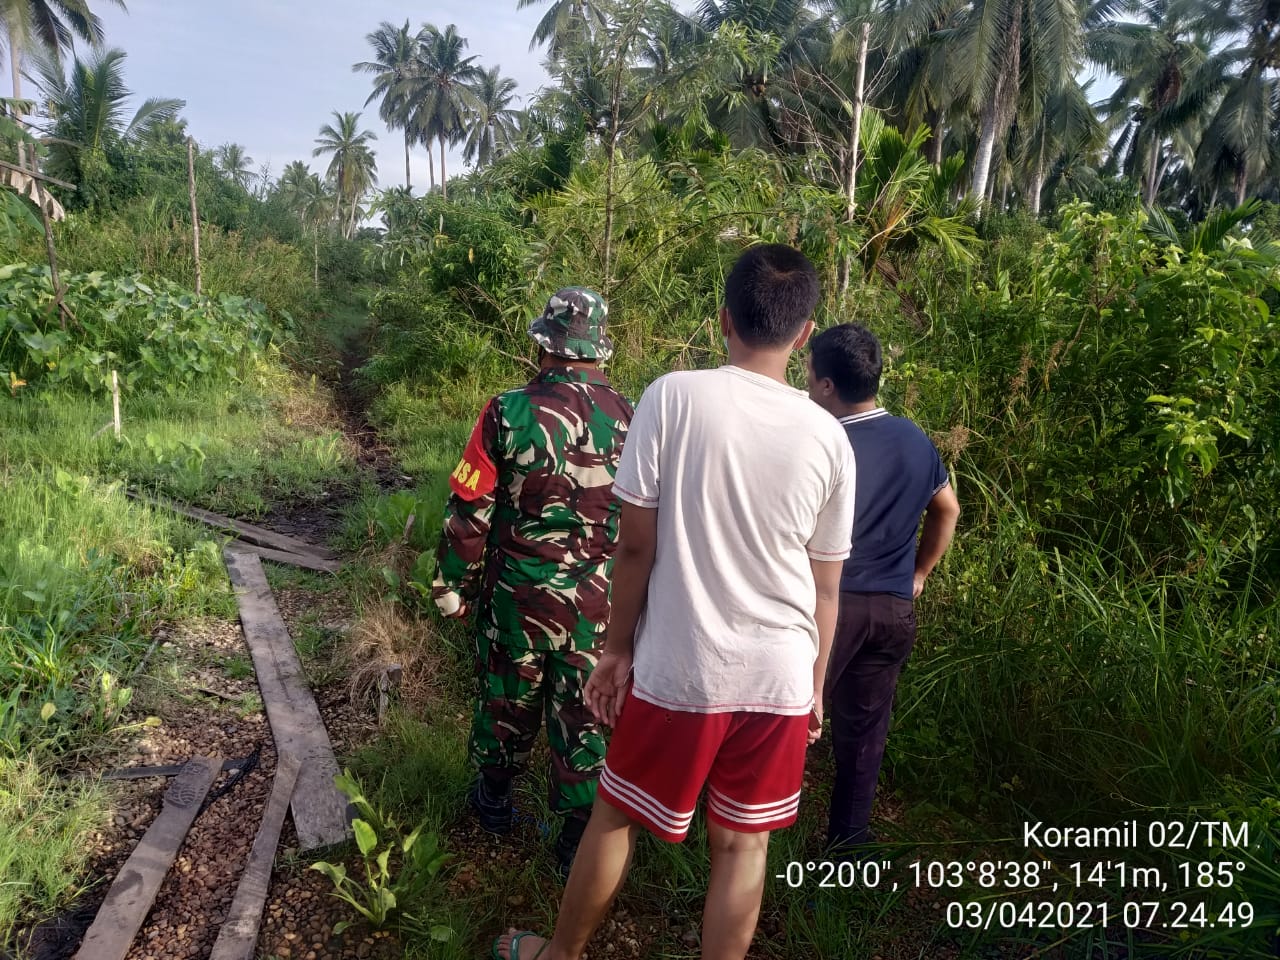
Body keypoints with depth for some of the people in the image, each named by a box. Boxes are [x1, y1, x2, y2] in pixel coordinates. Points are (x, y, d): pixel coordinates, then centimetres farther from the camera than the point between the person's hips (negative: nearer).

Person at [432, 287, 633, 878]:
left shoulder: (511, 412, -13)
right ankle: (578, 839, 24)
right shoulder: (631, 419, -6)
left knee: (507, 701, 20)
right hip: (598, 604, 1)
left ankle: (494, 801, 42)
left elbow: (469, 511, -9)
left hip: (517, 595, -1)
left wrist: (452, 585, 3)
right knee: (581, 717, 13)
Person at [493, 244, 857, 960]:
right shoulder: (829, 437, -4)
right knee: (742, 845, 17)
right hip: (781, 680, 2)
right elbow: (826, 586, 3)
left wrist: (619, 648, 4)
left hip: (679, 671, -2)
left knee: (616, 819, 18)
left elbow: (637, 545, -10)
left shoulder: (675, 396, -12)